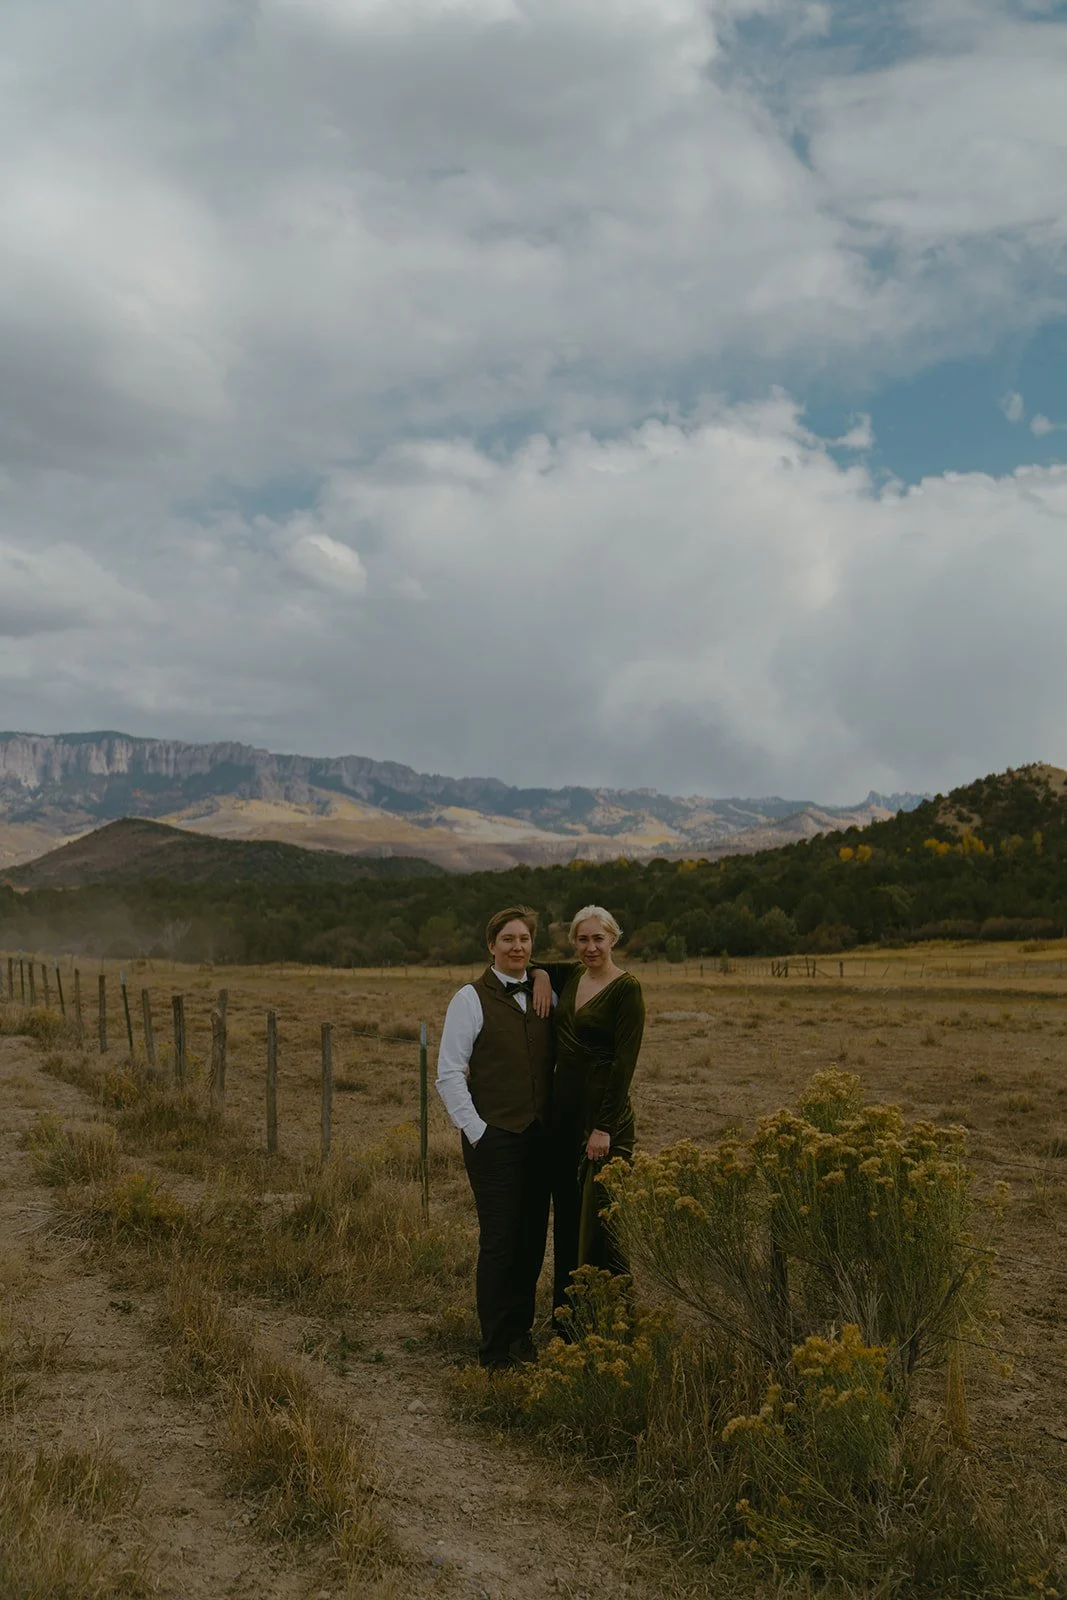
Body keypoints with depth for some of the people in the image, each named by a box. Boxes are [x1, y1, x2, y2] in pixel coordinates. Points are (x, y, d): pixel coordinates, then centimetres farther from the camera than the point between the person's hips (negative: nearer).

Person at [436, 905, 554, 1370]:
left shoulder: (543, 995, 11)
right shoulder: (471, 999, -4)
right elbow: (449, 1075, -6)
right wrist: (476, 1130, -11)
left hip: (540, 1137, 5)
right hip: (495, 1137, -5)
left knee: (533, 1240, 9)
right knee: (499, 1241, -3)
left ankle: (522, 1335, 24)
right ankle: (495, 1349, 9)